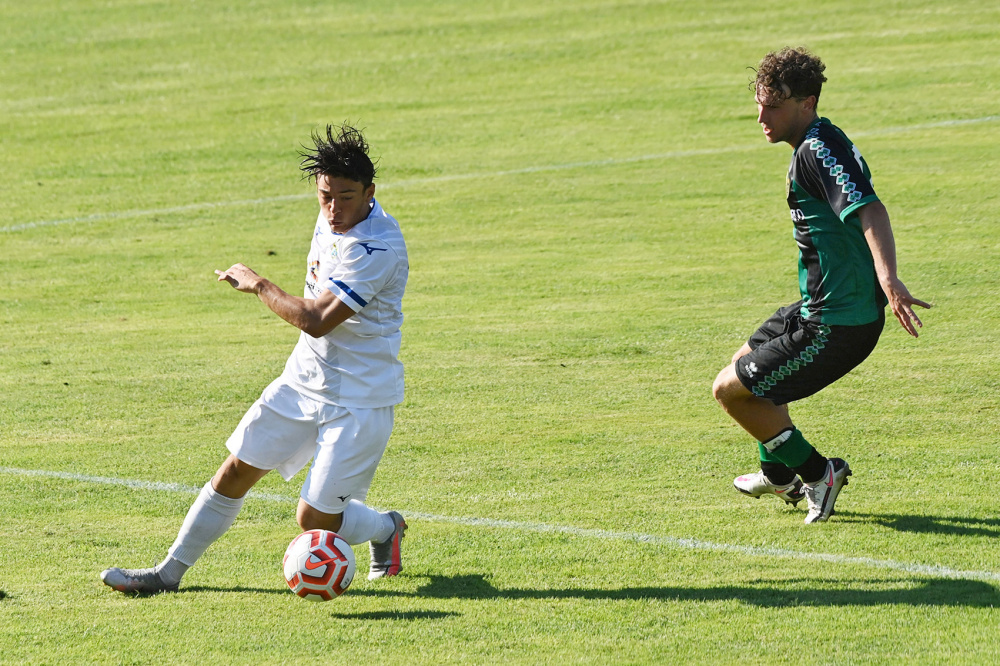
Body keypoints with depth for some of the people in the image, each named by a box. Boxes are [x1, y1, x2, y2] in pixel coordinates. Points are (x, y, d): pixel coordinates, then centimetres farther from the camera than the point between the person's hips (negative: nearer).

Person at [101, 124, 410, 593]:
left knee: (315, 520, -6)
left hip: (360, 400, -7)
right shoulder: (330, 221, 1)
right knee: (236, 471, 5)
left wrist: (257, 285, -15)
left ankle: (386, 529, 25)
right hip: (305, 379, 7)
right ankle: (170, 571, 17)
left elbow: (317, 320, -27)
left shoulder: (378, 249, -26)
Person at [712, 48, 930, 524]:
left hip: (836, 323, -11)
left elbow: (870, 211, -35)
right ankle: (779, 475, 44)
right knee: (748, 362, 30)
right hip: (819, 309, 11)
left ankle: (817, 473, 7)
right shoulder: (823, 143, 11)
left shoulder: (816, 152, -21)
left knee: (730, 389, -3)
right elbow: (860, 210, 23)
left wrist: (888, 279, -49)